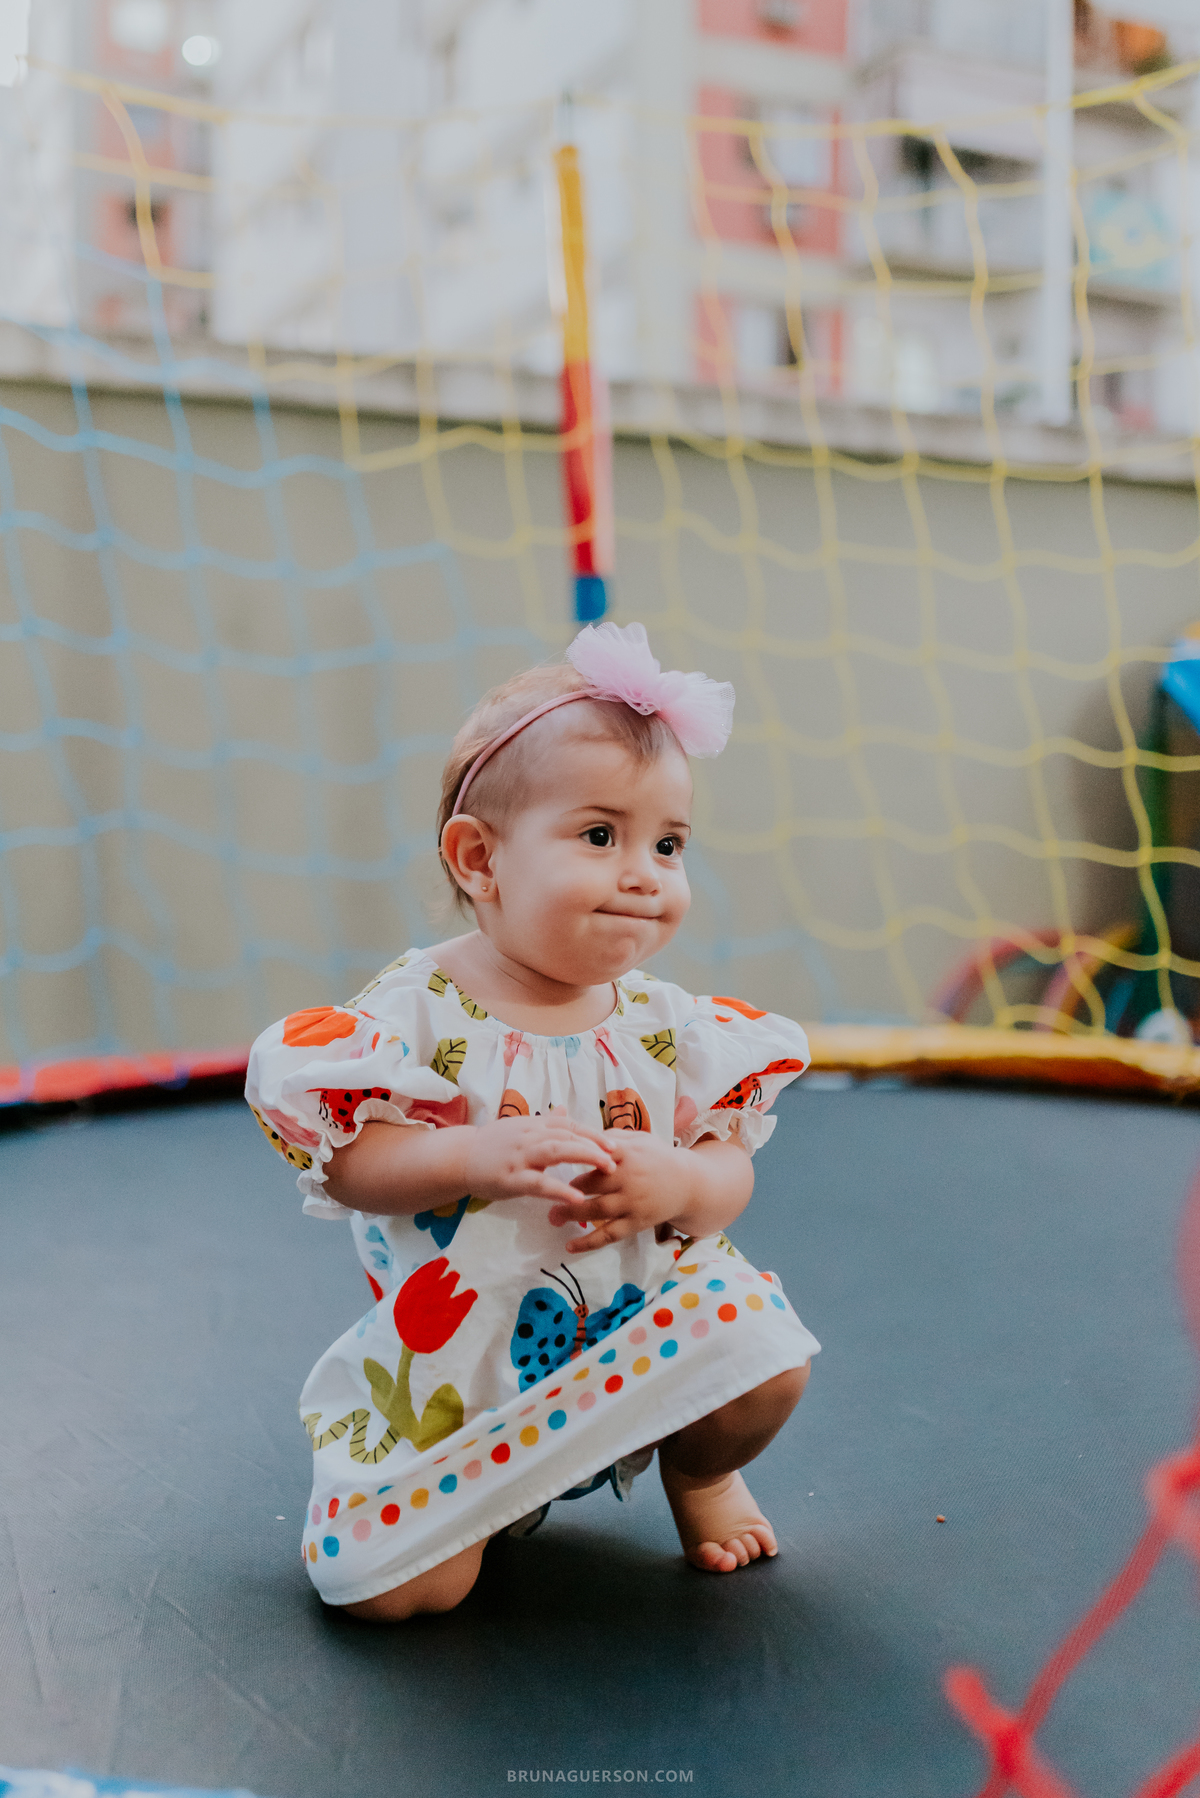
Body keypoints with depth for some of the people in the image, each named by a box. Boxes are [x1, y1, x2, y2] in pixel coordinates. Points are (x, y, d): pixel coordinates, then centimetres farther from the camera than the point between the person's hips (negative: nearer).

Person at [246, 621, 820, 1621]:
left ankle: (699, 1469, 14)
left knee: (769, 1356, -22)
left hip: (647, 1324, 3)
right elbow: (340, 1157, -18)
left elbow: (730, 1170, -3)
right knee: (386, 1585, -12)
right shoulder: (415, 1012, -14)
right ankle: (492, 1491, 24)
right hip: (451, 1367, -2)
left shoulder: (670, 1027, -3)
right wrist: (482, 1155, -33)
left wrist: (674, 1183, -26)